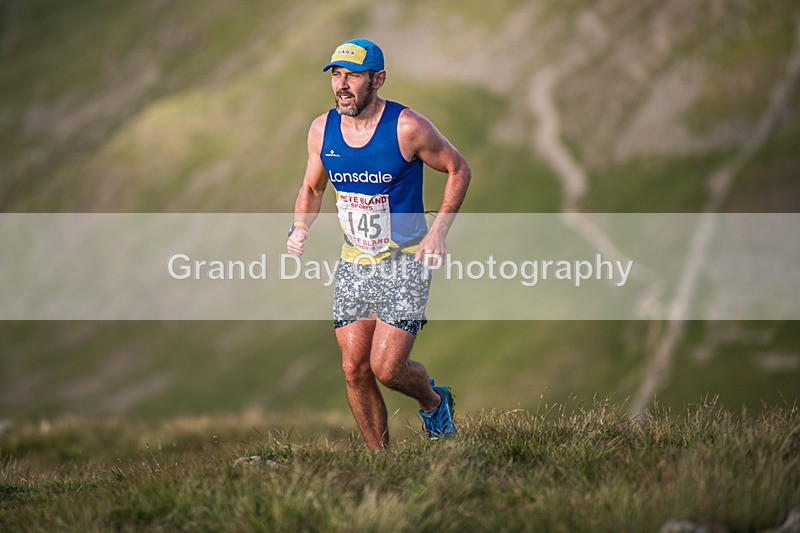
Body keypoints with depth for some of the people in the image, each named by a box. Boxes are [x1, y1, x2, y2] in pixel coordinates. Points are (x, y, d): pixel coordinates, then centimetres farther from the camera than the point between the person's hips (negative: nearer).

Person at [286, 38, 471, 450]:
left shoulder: (408, 128, -15)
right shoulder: (322, 130, -2)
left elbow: (458, 169, -2)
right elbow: (311, 187, 16)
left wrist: (439, 231, -12)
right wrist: (300, 228, -3)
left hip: (406, 263, -4)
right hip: (353, 264, 5)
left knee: (386, 368, -11)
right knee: (354, 369, 0)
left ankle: (433, 401, 22)